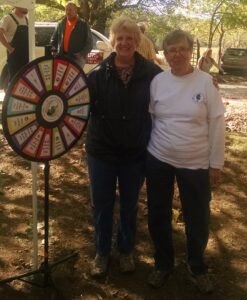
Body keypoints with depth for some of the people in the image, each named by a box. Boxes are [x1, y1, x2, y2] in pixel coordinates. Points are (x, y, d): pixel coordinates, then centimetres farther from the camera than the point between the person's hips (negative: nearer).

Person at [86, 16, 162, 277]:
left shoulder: (151, 73, -8)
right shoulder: (98, 73, -9)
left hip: (136, 153, 0)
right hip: (101, 151, 0)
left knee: (129, 205, 18)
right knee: (102, 205, 13)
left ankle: (126, 250, 41)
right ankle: (102, 252, 36)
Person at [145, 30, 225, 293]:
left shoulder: (206, 81, -7)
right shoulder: (157, 81, -1)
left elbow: (217, 124, -5)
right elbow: (147, 118, 5)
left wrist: (216, 162, -5)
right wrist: (144, 151, 4)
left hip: (196, 163, -2)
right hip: (158, 160, 2)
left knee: (197, 219, 10)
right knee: (158, 216, 13)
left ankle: (197, 268, 35)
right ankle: (163, 264, 36)